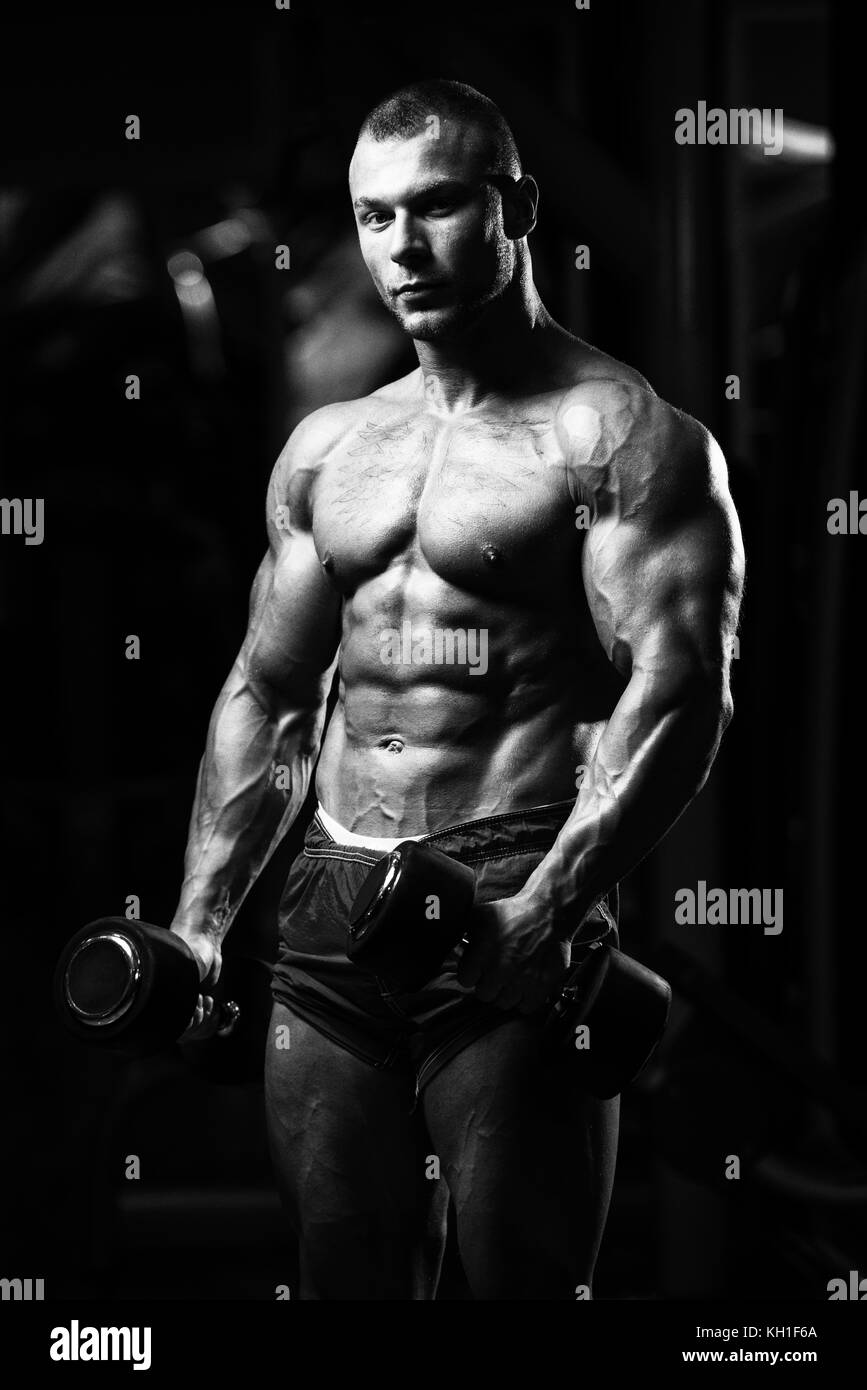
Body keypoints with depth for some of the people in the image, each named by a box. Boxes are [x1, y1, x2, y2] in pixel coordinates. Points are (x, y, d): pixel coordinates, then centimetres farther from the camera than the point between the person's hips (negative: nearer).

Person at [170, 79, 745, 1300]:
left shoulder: (620, 434, -5)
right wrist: (200, 920, 13)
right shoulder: (326, 449, 15)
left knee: (521, 1277, -3)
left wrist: (551, 904, -27)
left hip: (508, 917, -6)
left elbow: (681, 692, -15)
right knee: (343, 1277, 11)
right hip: (329, 917, 6)